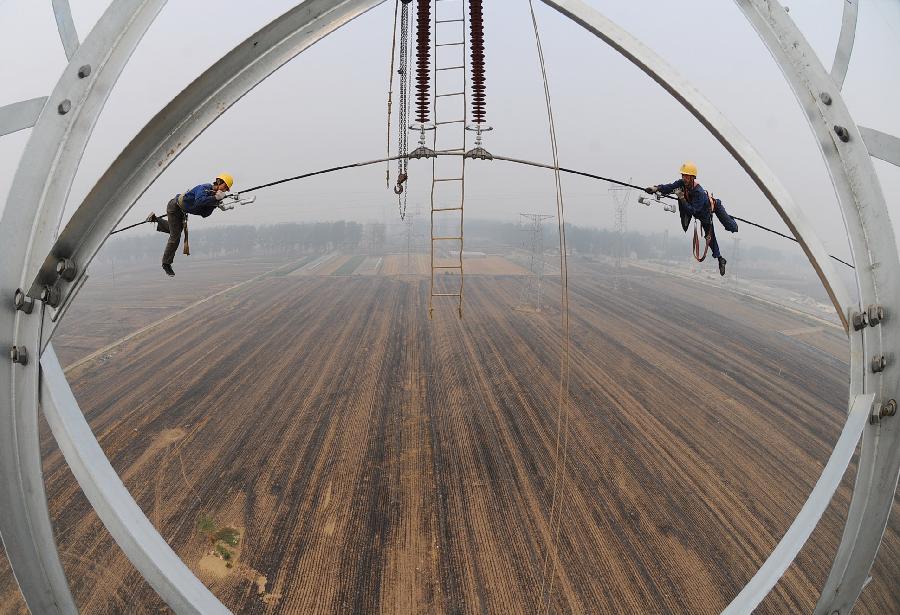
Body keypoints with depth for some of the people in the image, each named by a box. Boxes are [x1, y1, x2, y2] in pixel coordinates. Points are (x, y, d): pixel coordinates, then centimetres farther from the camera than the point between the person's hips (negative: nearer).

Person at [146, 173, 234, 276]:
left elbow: (204, 214, -6)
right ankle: (166, 263, 6)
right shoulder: (204, 188, -27)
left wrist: (215, 205, -19)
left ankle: (155, 218, 43)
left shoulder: (213, 194, -3)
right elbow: (199, 201, -49)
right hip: (174, 207, -9)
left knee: (175, 230, 28)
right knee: (175, 237, -7)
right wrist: (215, 198, -48)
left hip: (182, 211, 9)